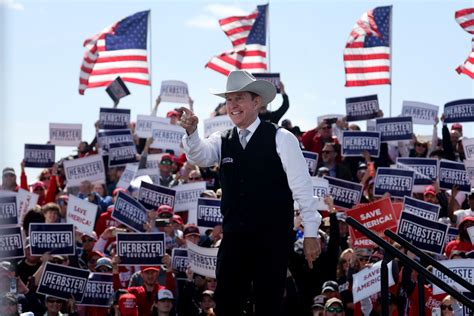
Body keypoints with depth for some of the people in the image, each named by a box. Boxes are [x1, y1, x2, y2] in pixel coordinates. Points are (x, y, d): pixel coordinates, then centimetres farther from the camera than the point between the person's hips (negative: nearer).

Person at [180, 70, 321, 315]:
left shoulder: (281, 139, -3)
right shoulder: (222, 141, 9)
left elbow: (302, 187, -4)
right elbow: (200, 156, -12)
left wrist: (310, 233, -7)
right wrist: (191, 132, -32)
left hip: (272, 238, -3)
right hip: (234, 237, 4)